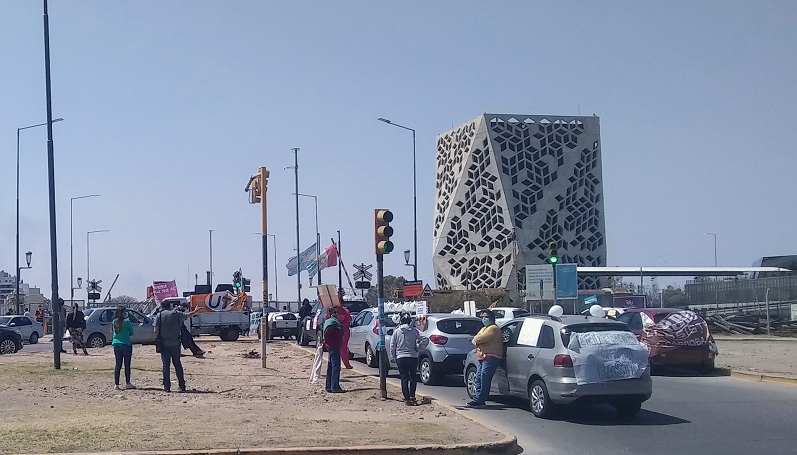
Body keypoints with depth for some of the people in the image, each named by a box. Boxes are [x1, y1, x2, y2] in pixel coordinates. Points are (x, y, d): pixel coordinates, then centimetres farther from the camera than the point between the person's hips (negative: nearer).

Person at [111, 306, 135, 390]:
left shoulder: (114, 322, 5)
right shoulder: (126, 321, -9)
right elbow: (131, 333, -1)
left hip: (116, 344, 5)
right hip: (126, 344, -5)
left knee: (118, 364, 7)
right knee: (127, 364, 5)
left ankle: (116, 384, 4)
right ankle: (127, 383, 10)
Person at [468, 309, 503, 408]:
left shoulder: (493, 328, -8)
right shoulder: (484, 329, 26)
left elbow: (482, 338, -19)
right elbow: (475, 339, 16)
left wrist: (477, 340, 1)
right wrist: (477, 341, -6)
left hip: (491, 358, -10)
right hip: (482, 357, 10)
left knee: (484, 379, -13)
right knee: (479, 378, 7)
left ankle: (479, 400, -15)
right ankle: (478, 399, 10)